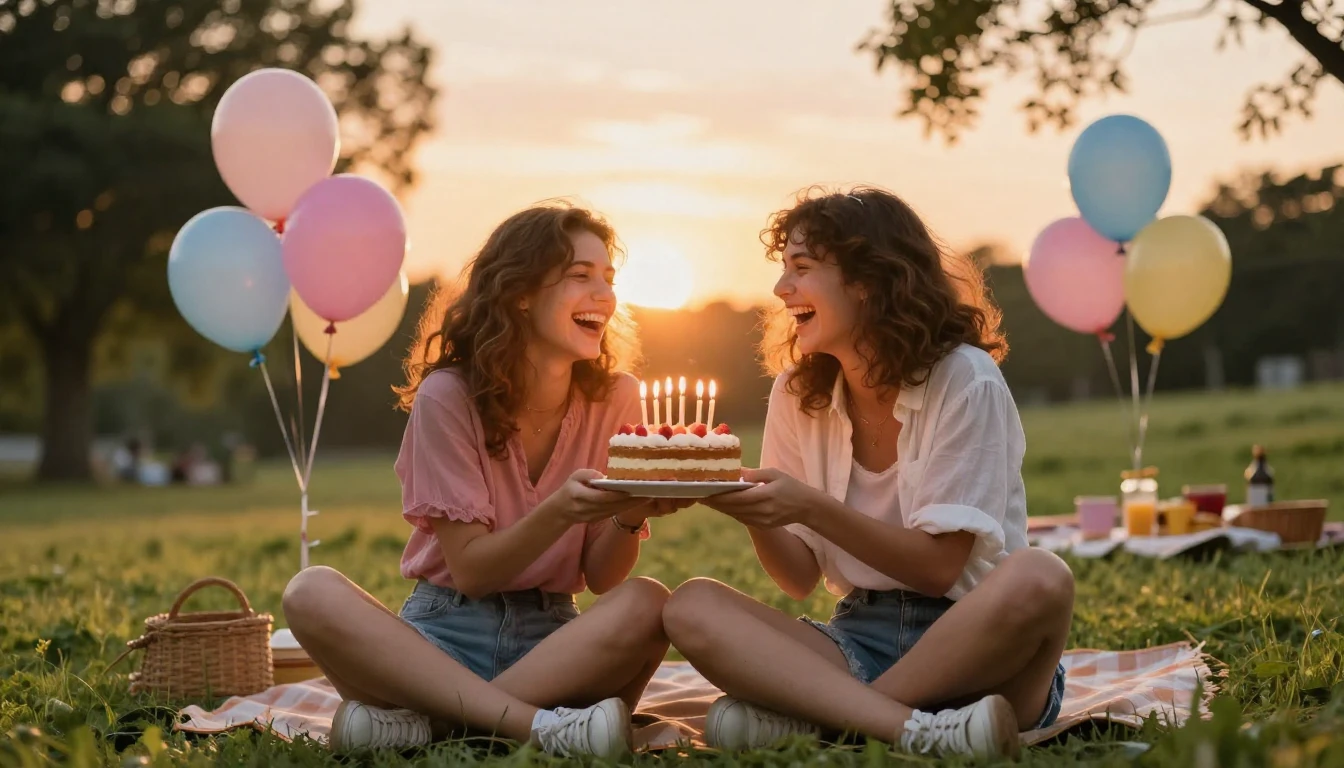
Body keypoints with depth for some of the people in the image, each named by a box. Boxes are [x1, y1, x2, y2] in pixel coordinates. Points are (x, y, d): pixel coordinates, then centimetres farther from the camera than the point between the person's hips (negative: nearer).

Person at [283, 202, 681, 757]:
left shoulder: (614, 399, -2)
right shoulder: (448, 396, -9)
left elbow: (602, 579, -1)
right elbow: (471, 571, -11)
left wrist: (629, 515, -23)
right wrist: (559, 513, -29)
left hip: (551, 640, 2)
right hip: (444, 635, -1)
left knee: (646, 605, -30)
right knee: (311, 594, -30)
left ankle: (421, 719, -26)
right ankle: (538, 724, -35)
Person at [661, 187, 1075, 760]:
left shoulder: (964, 381, -9)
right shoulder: (798, 393, 5)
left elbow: (940, 567, -13)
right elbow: (800, 580, 5)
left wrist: (811, 508, -23)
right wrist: (756, 512, -15)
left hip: (973, 645, -4)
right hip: (861, 639, 4)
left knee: (1038, 579, -36)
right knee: (692, 608, -19)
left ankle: (811, 719, -25)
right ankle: (918, 730, -35)